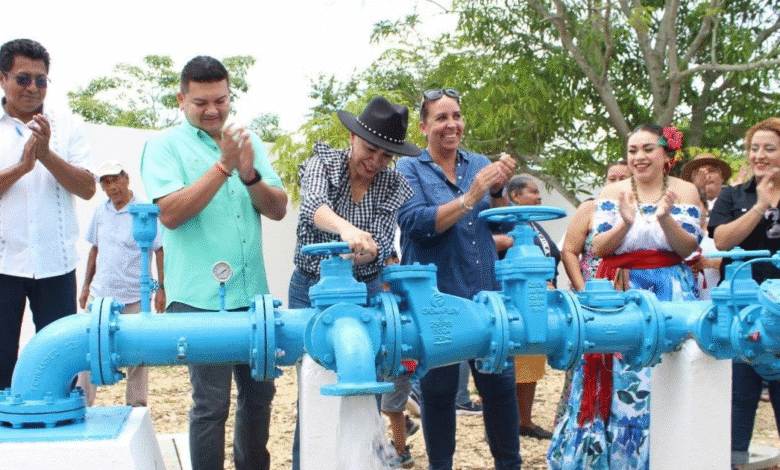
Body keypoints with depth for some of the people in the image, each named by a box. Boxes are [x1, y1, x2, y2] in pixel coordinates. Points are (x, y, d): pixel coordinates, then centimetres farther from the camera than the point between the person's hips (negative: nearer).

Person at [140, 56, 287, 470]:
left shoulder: (249, 142, 12)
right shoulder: (165, 146, -2)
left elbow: (278, 209, 7)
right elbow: (170, 213, -15)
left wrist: (250, 175, -12)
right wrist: (223, 166, -18)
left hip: (253, 294, 5)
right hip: (200, 299, -5)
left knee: (259, 393, 15)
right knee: (211, 403, -2)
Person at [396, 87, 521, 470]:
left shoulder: (480, 165, 12)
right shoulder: (409, 170, 1)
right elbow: (416, 224, -14)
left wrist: (497, 190, -11)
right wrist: (469, 197, -20)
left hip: (485, 295, 3)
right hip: (435, 301, -3)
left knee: (500, 383, 3)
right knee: (438, 391, 5)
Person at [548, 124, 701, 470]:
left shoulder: (685, 191, 3)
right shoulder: (613, 192, 4)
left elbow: (688, 249, -4)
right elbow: (598, 247, -3)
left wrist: (666, 218, -20)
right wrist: (625, 224, -20)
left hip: (671, 292, 0)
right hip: (622, 292, 0)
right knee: (620, 376, 0)